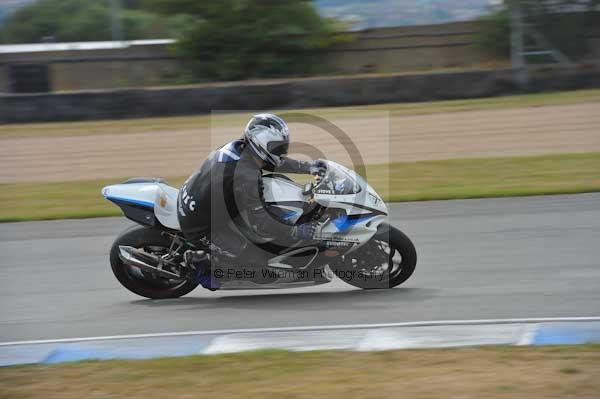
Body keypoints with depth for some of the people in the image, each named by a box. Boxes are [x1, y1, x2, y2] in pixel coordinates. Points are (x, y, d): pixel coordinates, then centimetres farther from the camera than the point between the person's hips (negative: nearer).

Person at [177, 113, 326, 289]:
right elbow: (259, 224, -24)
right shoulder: (247, 178, -31)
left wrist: (308, 166, 11)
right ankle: (204, 263, 3)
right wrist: (296, 232, -14)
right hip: (203, 227, -9)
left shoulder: (238, 146, -6)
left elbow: (274, 161, 13)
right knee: (258, 262, -3)